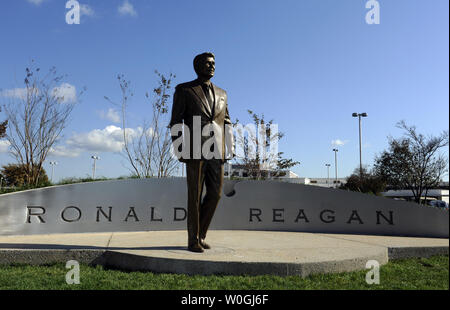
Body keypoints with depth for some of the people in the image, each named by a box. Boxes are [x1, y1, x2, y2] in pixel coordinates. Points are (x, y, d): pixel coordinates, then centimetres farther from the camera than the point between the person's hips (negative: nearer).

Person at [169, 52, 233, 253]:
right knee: (195, 196, -1)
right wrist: (179, 150, -6)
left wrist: (229, 148, 8)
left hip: (216, 153, 4)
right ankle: (193, 240, 10)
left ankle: (201, 234, 20)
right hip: (195, 151, -4)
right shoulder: (184, 90, 7)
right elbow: (175, 123, 3)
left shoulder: (221, 93, 20)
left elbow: (227, 123, 19)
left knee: (215, 194, 4)